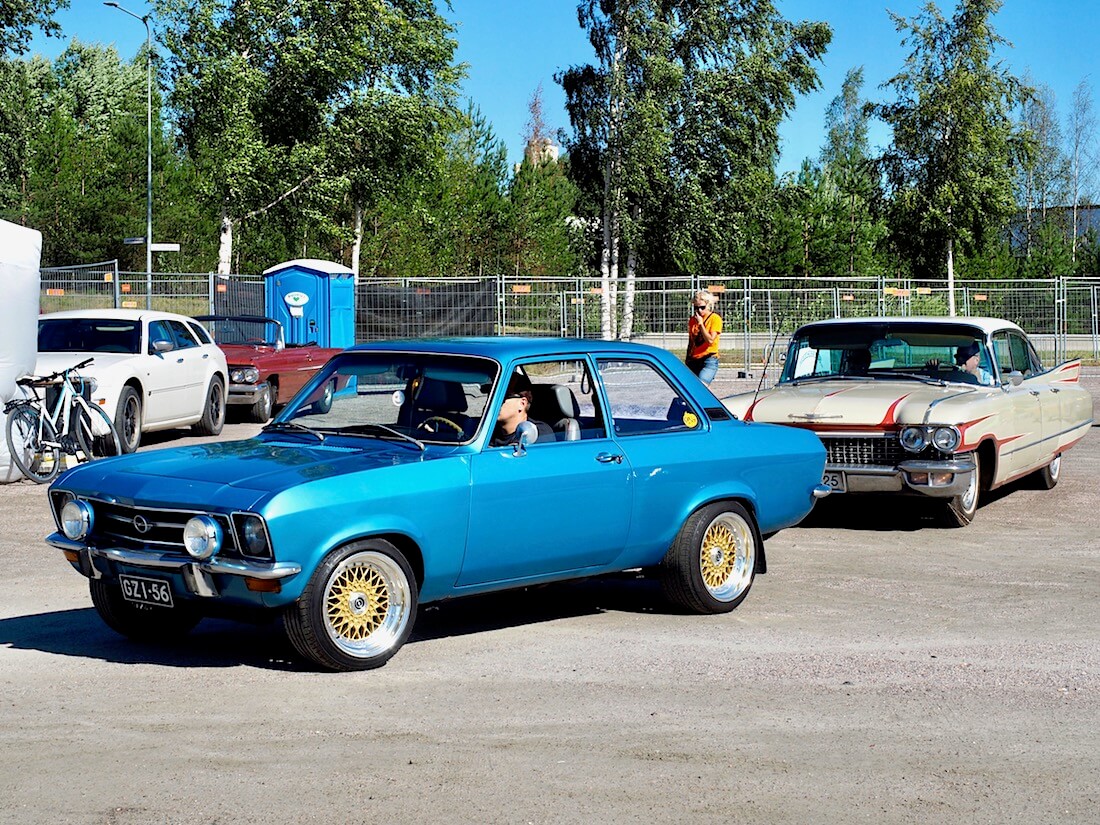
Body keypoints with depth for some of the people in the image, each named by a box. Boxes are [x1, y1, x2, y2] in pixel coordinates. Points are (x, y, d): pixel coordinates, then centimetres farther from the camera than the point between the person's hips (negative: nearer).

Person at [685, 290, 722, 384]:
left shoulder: (715, 318, -4)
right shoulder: (692, 320, 12)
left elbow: (710, 340, -14)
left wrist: (700, 323, -14)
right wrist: (687, 359, 22)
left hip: (709, 360, -6)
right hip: (693, 360, 6)